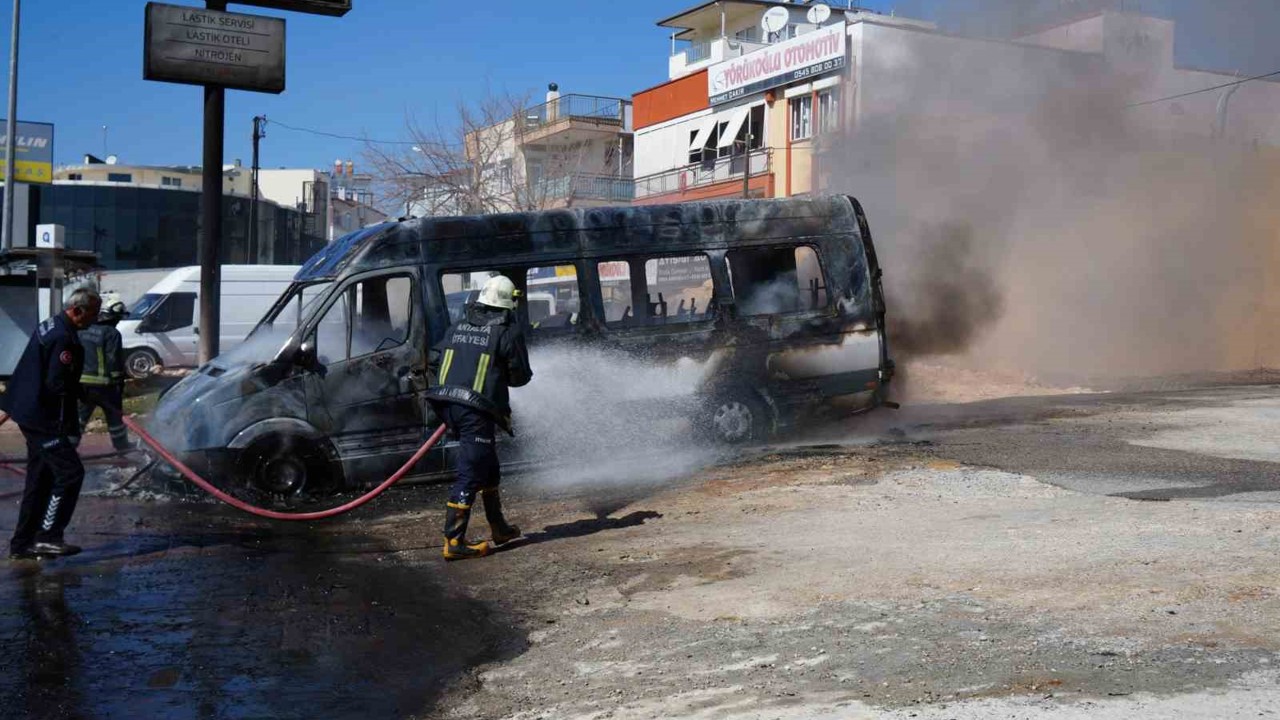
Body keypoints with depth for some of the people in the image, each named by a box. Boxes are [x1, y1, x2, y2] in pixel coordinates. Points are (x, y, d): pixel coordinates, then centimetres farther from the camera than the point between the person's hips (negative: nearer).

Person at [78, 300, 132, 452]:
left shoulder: (83, 331, 9)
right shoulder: (111, 333, -14)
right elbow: (114, 361, -16)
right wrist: (119, 383, -10)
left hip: (81, 381, 6)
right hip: (102, 383, -6)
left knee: (80, 414, 13)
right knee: (115, 416, 9)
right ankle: (122, 445, 19)